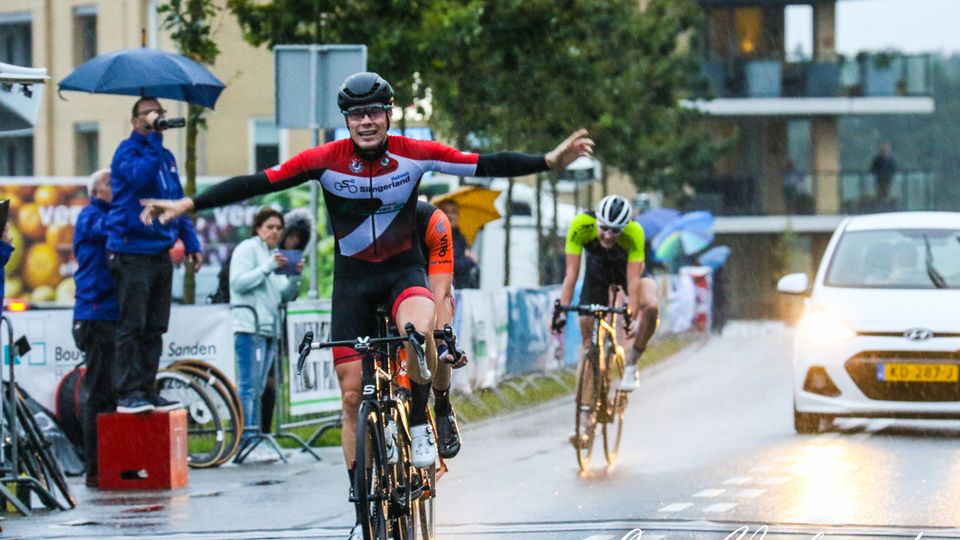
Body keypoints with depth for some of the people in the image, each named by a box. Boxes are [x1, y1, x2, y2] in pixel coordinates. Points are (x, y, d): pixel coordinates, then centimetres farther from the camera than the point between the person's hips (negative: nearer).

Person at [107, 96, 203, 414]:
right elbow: (141, 177, -26)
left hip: (160, 253, 8)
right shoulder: (128, 150, -5)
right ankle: (128, 393, -7)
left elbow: (178, 202, 23)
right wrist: (153, 138, -22)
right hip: (132, 253, -8)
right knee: (132, 326, -8)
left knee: (154, 328, 9)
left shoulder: (167, 157, 18)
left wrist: (191, 243, 18)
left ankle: (147, 390, 14)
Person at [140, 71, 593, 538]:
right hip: (352, 276, 1)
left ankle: (419, 424, -11)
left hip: (404, 269, -1)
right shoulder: (326, 160, -15)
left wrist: (551, 161, -24)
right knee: (352, 394, -1)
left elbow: (486, 165, -15)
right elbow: (256, 183, -16)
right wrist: (187, 205, -21)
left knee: (420, 330, -36)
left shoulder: (415, 154, -13)